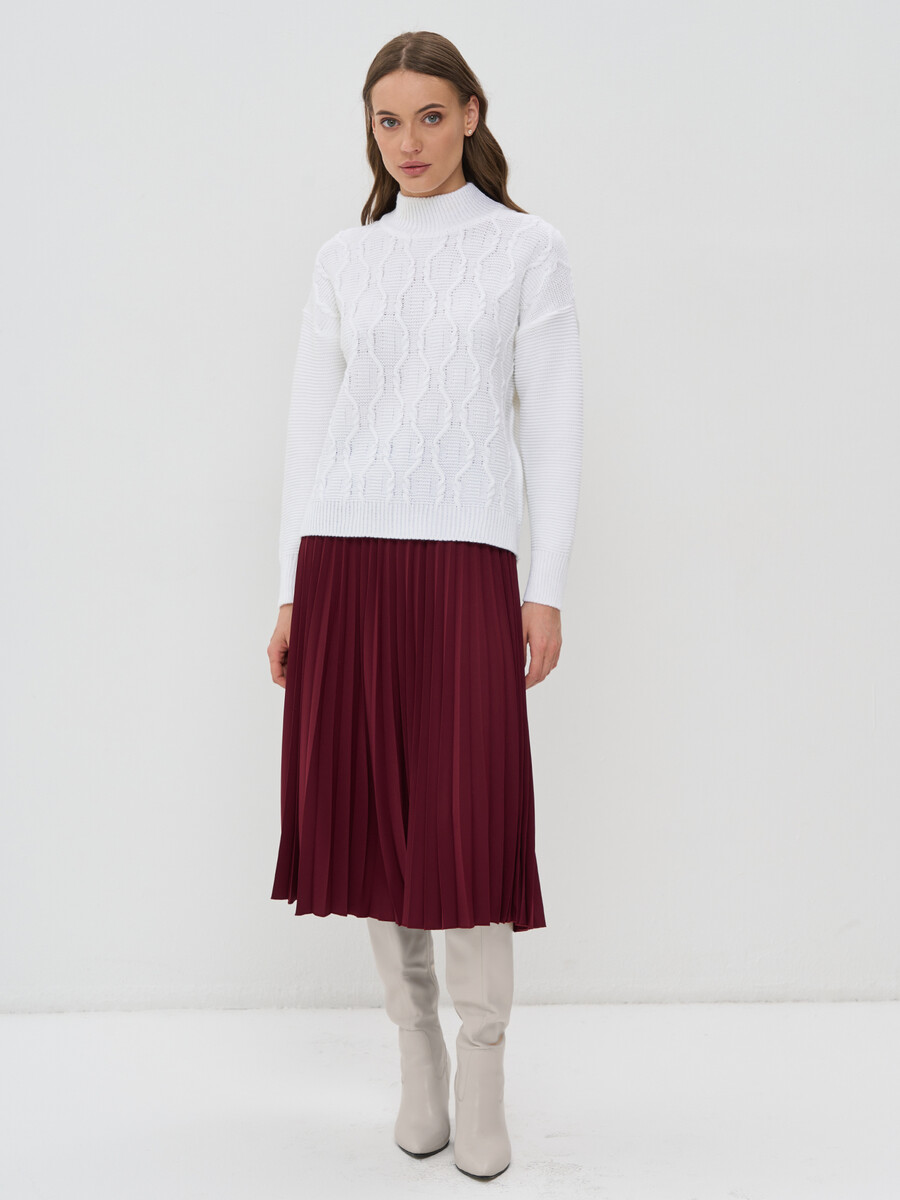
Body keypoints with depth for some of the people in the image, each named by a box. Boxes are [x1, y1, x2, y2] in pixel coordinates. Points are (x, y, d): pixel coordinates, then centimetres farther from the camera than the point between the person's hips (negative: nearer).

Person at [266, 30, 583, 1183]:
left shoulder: (528, 248, 7)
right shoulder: (343, 258, 13)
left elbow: (551, 421, 3)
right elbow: (310, 420, 12)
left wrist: (548, 587, -4)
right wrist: (290, 590, 7)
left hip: (466, 562, -2)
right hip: (343, 559, 3)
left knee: (469, 819, -6)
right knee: (368, 812, 4)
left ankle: (482, 1069, 9)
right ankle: (416, 1046, 19)